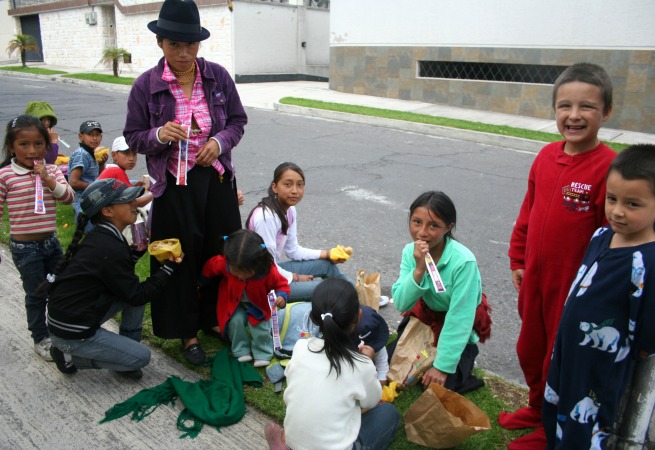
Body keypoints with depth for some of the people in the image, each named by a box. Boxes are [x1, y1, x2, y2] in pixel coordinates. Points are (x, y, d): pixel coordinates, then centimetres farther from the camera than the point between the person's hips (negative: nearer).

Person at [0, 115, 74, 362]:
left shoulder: (50, 170, 0)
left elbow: (69, 197, -9)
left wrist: (47, 179, -22)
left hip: (51, 241, 5)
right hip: (24, 246, -4)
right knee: (36, 294, 7)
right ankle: (40, 339, 26)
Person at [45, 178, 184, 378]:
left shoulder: (100, 237, 2)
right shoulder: (109, 249, -25)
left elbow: (121, 273, 14)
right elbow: (136, 296, -16)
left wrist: (139, 249, 2)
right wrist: (170, 266, -12)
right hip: (71, 332, -9)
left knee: (137, 291, 7)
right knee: (141, 356, -2)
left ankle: (124, 353, 16)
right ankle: (69, 355, 6)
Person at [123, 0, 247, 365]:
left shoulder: (218, 76, 0)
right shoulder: (146, 85, -5)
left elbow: (238, 121, 8)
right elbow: (133, 137, 1)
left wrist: (221, 141, -12)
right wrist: (158, 135, -20)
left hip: (216, 180, 2)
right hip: (174, 186, -2)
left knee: (220, 253, 11)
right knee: (181, 259, 6)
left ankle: (214, 317, 34)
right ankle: (187, 331, 24)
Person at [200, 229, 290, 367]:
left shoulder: (268, 271, -34)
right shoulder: (224, 263, -31)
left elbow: (281, 284, -15)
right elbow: (210, 266, -7)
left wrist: (282, 296, -37)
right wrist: (202, 281, 11)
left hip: (257, 305, -1)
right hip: (234, 304, 1)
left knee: (260, 325, -18)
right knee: (236, 320, -22)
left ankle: (262, 354, 6)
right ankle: (242, 351, -1)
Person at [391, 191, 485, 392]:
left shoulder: (463, 261, -31)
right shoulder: (410, 251, -14)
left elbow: (459, 319, -28)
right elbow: (401, 304, -20)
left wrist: (443, 366, -25)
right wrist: (419, 269, -35)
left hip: (458, 333, -4)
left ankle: (463, 360, 14)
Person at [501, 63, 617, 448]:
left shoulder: (610, 167, -21)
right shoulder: (547, 156, 0)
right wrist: (518, 260, 12)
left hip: (575, 287, -6)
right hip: (535, 279, 6)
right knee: (529, 351, 23)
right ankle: (538, 409, 49)